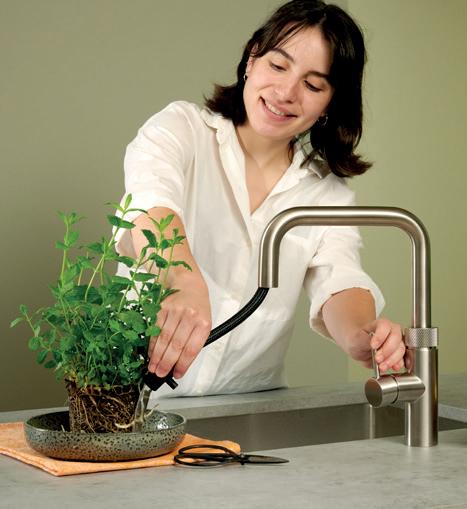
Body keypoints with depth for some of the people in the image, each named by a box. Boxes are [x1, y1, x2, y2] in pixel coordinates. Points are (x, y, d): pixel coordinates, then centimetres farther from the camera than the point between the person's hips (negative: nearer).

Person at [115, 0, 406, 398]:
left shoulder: (329, 193, 9)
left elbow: (338, 283, -7)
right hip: (144, 394, -3)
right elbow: (151, 202, -22)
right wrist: (186, 285, -44)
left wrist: (361, 337, -31)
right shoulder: (183, 128, -1)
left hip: (252, 404, 3)